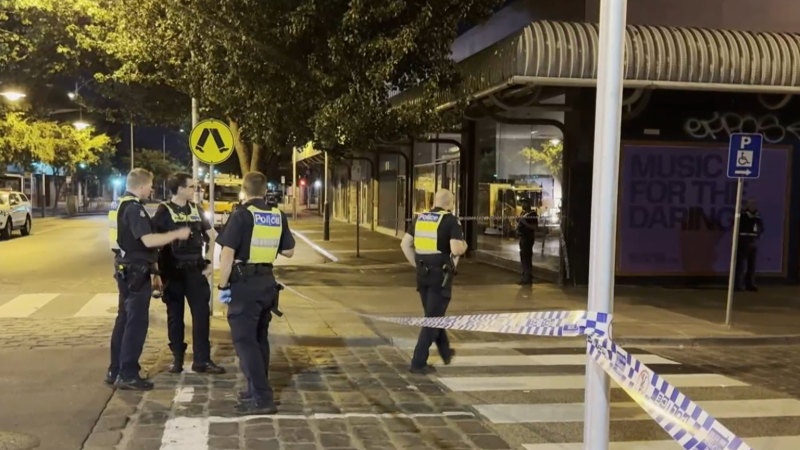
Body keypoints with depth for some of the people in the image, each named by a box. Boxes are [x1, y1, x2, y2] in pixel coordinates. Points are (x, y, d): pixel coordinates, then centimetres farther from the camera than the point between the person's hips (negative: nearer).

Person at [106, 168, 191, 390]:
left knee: (124, 320, 15)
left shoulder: (120, 205, 15)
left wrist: (153, 270, 24)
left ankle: (115, 371, 22)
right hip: (136, 272, -10)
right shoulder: (134, 208, -17)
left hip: (125, 269, 10)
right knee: (136, 323, -4)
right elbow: (149, 240, -27)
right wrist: (178, 234, -16)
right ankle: (128, 375, 0)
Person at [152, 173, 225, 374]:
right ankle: (177, 359, 18)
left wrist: (210, 262, 5)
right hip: (172, 271, -3)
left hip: (195, 269, 3)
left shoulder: (196, 209, 7)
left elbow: (211, 237, 14)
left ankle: (202, 360, 8)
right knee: (175, 316, 6)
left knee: (201, 313, 1)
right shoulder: (164, 211, -5)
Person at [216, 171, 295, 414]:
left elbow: (227, 253, -16)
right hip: (267, 282, 6)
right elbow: (288, 251, 11)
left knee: (244, 339, -4)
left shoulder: (241, 215, -11)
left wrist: (223, 286, -10)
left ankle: (262, 398, -10)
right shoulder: (278, 216, 5)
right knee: (259, 337, 17)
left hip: (244, 282, -6)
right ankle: (258, 390, 25)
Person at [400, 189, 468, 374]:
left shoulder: (420, 218, 6)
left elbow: (405, 244, 5)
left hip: (423, 274, 6)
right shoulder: (451, 221, -11)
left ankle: (445, 352, 38)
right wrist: (464, 247, 1)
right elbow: (456, 249, -21)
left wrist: (416, 264, 12)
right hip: (441, 274, -6)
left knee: (434, 314, 22)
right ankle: (418, 362, -1)